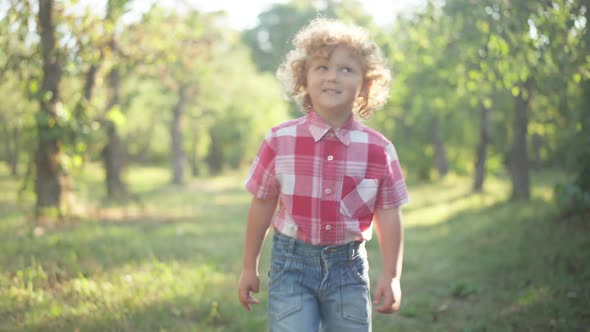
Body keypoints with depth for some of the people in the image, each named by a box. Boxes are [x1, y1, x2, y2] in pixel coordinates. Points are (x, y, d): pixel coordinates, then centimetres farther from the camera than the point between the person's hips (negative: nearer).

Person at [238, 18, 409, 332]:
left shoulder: (379, 149, -5)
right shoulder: (279, 141, -5)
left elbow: (388, 215, 1)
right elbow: (262, 205, 3)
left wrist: (391, 276, -2)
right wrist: (249, 267, 8)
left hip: (348, 265, 1)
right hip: (292, 261, -1)